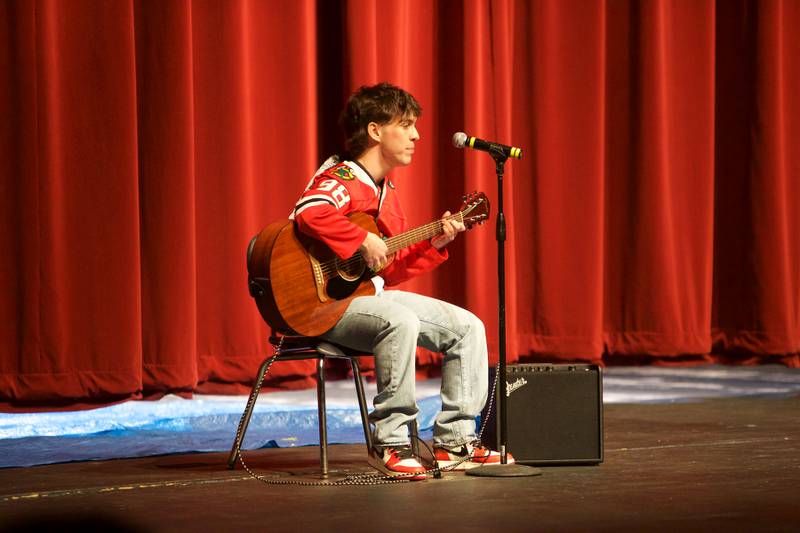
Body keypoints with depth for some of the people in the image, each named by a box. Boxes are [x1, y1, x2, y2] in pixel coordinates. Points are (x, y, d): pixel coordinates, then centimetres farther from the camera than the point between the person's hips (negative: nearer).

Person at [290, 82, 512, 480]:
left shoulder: (386, 192, 17)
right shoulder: (342, 179, -13)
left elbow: (392, 270, 17)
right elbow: (309, 213, -37)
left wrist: (434, 244, 4)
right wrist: (363, 241, -31)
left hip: (375, 294, 10)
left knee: (467, 327, 3)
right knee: (401, 322, -38)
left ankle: (453, 442, 3)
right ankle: (389, 444, -28)